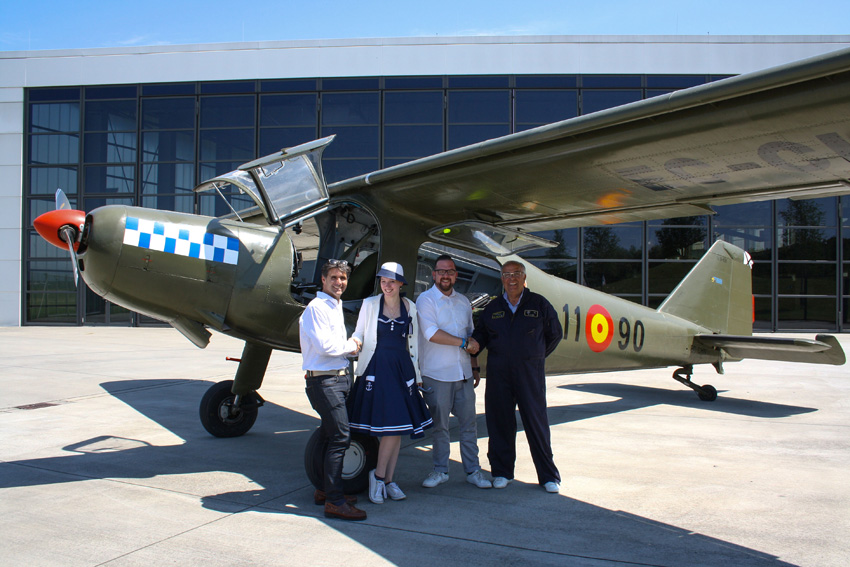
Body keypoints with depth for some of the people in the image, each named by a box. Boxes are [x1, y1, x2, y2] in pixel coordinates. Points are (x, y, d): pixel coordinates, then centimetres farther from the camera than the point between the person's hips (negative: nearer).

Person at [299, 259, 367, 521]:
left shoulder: (336, 306, 19)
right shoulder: (316, 307, -11)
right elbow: (324, 345, -21)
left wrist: (352, 347, 6)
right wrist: (350, 346, -6)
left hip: (340, 377, 10)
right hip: (324, 380, -10)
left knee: (332, 436, 15)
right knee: (340, 437, -13)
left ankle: (325, 490, 27)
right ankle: (334, 501, -10)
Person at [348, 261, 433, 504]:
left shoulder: (410, 308, 9)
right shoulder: (370, 304, 4)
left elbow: (413, 343, 14)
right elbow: (359, 334, 7)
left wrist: (417, 375, 13)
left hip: (402, 368, 3)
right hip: (376, 368, -3)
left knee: (398, 426, 4)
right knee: (390, 426, -10)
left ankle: (387, 479, 15)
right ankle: (378, 475, 8)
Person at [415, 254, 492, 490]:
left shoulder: (463, 301, 15)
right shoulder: (426, 300, -5)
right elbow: (431, 333, -17)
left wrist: (475, 366, 16)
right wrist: (464, 343, -13)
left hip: (464, 374, 5)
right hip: (437, 375, -5)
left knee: (469, 423, 7)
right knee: (439, 425, 4)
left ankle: (473, 470, 17)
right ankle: (440, 470, 18)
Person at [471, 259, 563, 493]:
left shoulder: (539, 304, 4)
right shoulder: (492, 308, 10)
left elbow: (555, 333, 12)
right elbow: (481, 335, 15)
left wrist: (536, 357, 11)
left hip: (530, 372, -2)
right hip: (498, 373, 2)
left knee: (536, 421, 0)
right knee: (499, 421, 5)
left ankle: (549, 476, 11)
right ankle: (501, 472, 19)